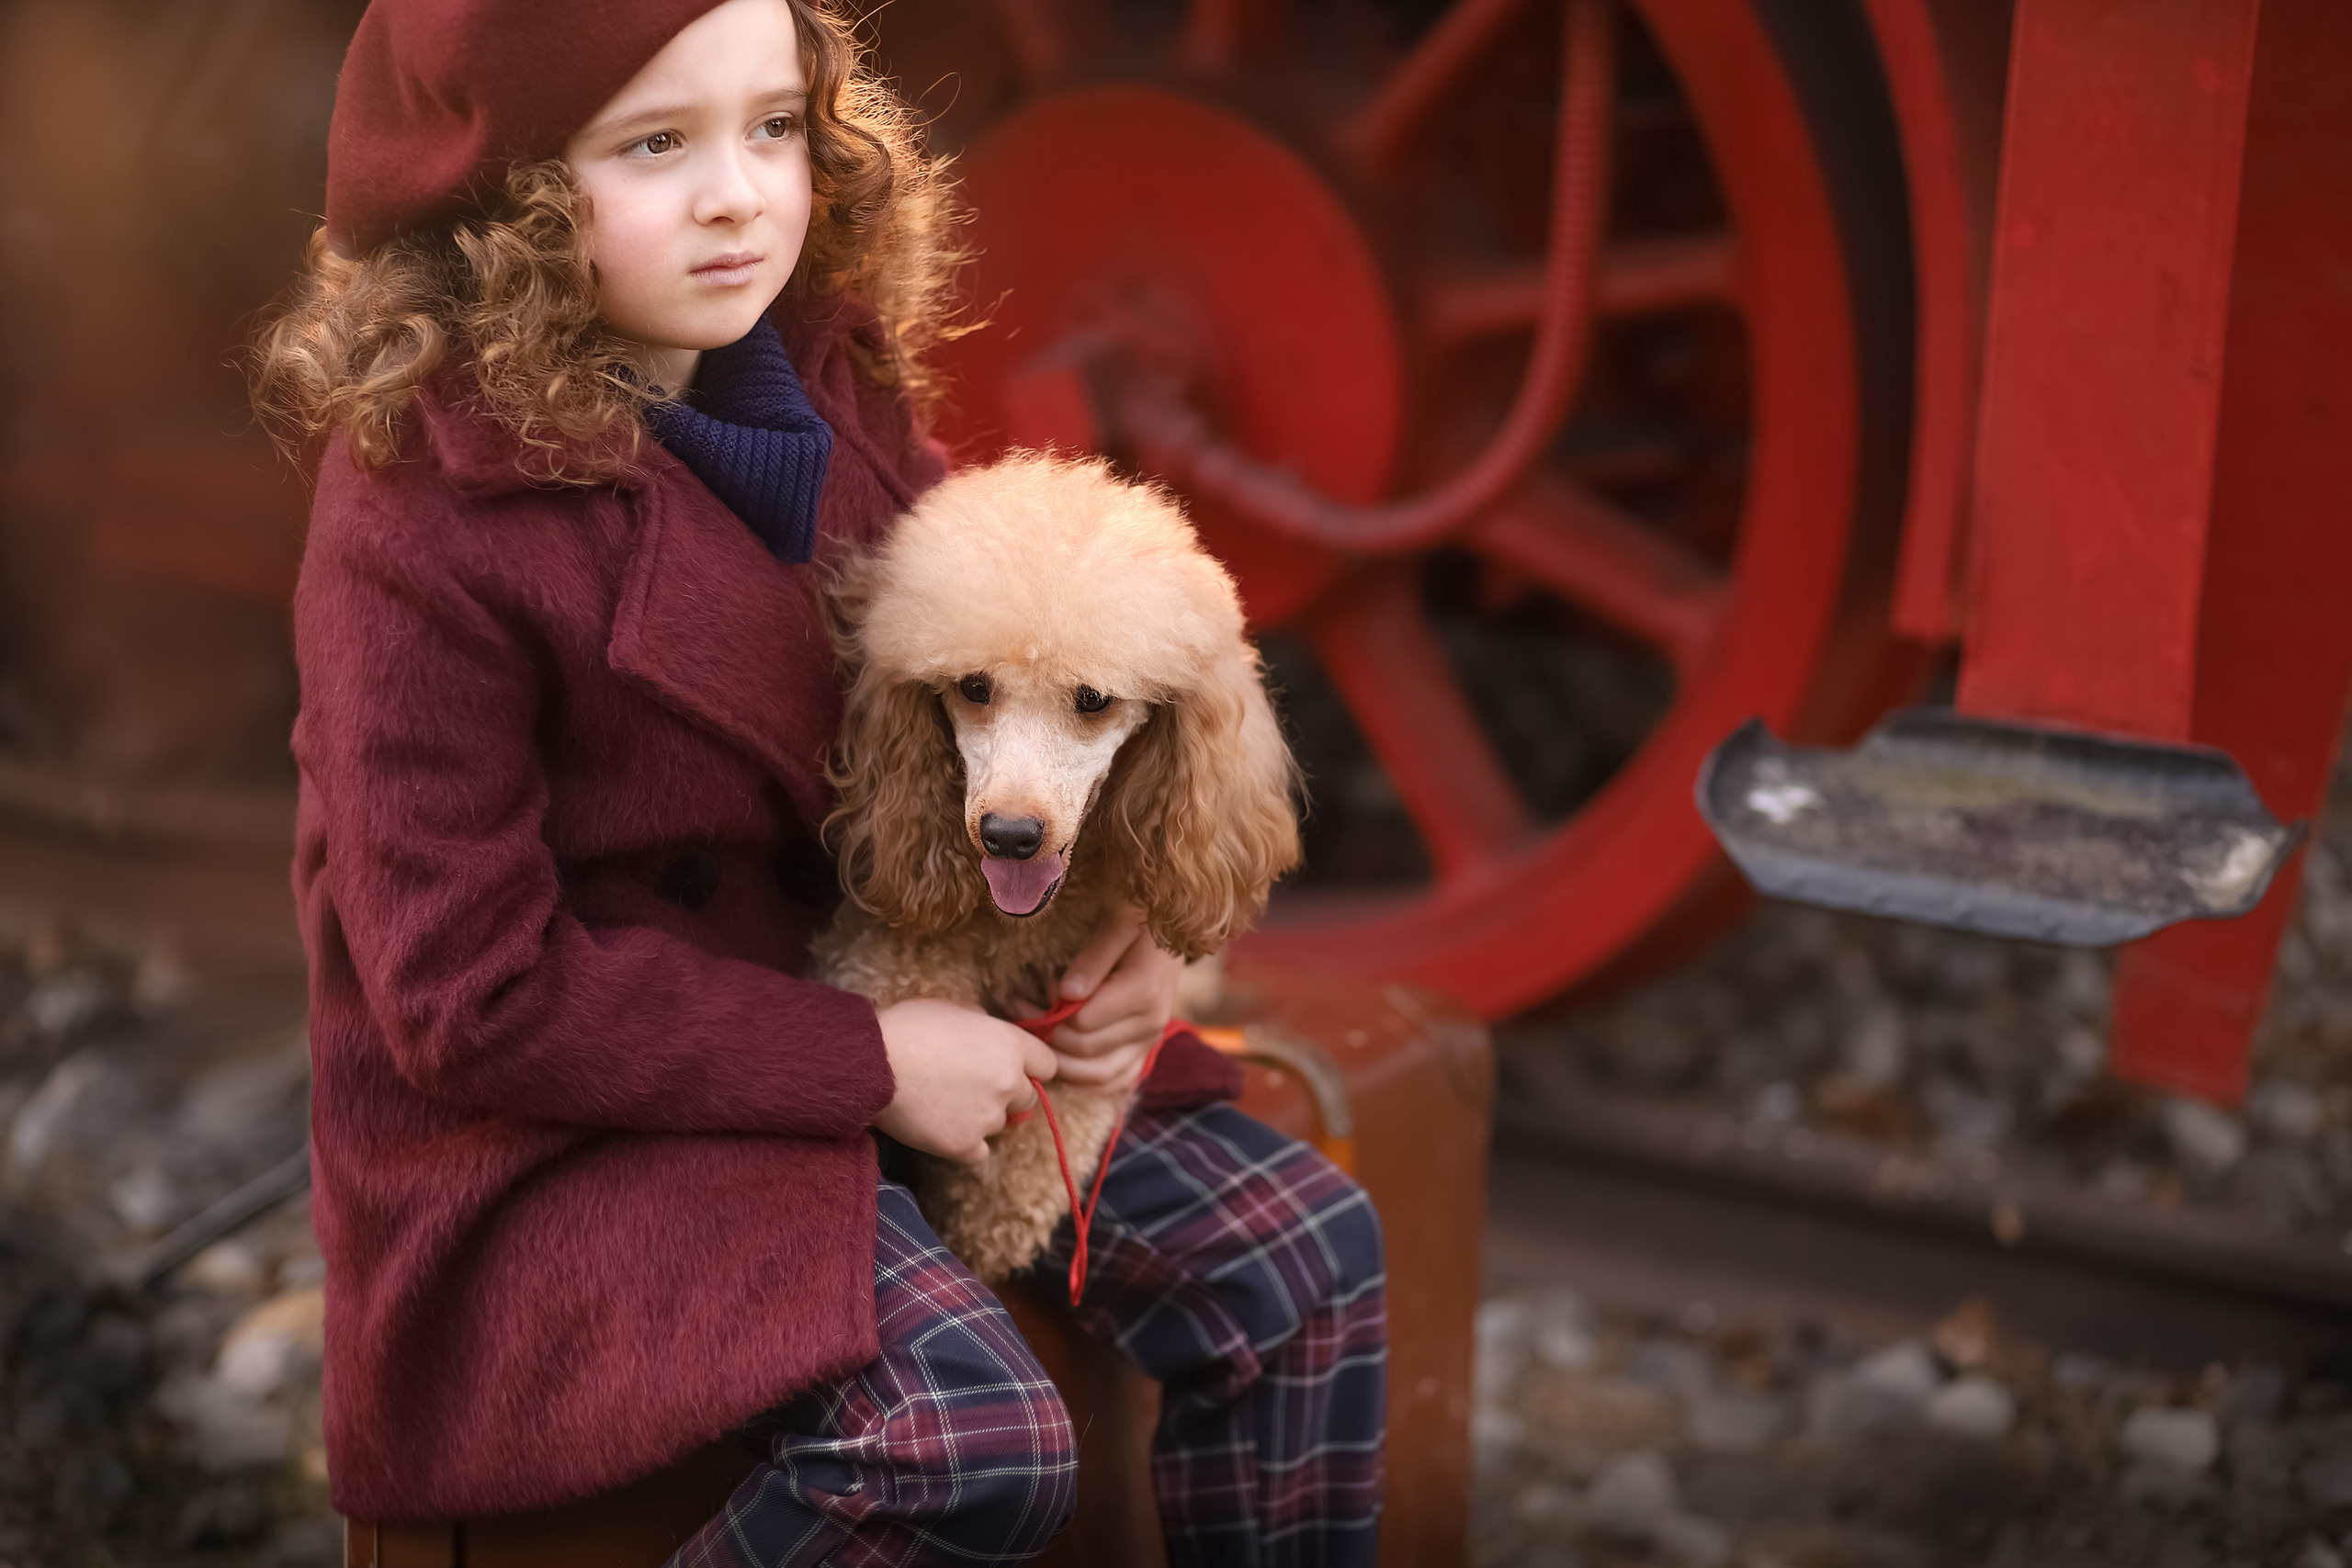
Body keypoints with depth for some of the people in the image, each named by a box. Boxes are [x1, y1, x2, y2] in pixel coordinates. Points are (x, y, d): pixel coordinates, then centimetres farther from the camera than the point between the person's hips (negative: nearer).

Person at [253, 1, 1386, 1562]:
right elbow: (470, 996, -20)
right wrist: (871, 1061, -21)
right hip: (566, 1124, -7)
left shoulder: (835, 387, 0)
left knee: (1305, 1246, -3)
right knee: (971, 1441, -27)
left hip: (874, 998, 7)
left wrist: (1116, 909, -5)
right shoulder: (421, 524, -21)